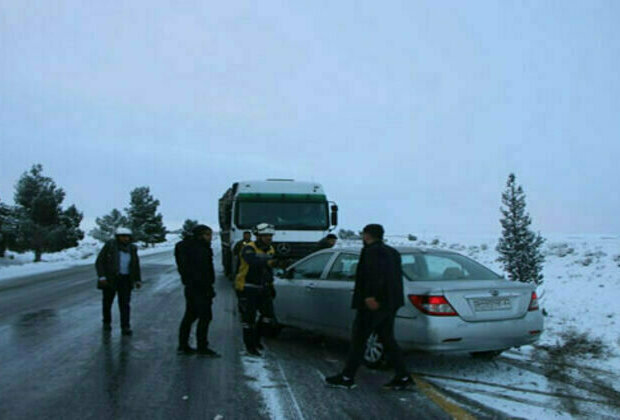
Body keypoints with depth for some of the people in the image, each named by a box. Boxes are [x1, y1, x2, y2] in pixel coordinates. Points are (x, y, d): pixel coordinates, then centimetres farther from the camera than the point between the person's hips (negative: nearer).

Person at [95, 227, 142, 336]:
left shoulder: (132, 248, 1)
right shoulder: (109, 245, -10)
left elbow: (136, 265, 11)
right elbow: (99, 262, -9)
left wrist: (138, 280, 7)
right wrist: (102, 277, -18)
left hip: (125, 280, 2)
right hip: (109, 279, -1)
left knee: (125, 303, -6)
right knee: (107, 302, 13)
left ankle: (125, 327, -4)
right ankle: (107, 322, 34)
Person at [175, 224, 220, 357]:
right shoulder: (199, 250, -16)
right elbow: (202, 272, -22)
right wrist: (208, 290, -20)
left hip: (190, 288, 11)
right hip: (199, 289, -11)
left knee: (190, 316, 15)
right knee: (205, 316, -5)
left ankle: (183, 345, 21)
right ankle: (202, 347, -1)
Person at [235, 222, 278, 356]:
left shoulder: (271, 250, 6)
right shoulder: (249, 249, -17)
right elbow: (253, 261, -39)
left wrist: (271, 285, 18)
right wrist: (268, 262, -55)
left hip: (262, 288, 7)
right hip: (248, 288, -7)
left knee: (269, 316, 3)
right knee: (249, 318, -1)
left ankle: (256, 339, 25)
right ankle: (250, 346, 13)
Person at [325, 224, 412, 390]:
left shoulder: (372, 251, -12)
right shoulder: (392, 252, 17)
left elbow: (374, 275, -26)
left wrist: (370, 296, -31)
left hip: (372, 304, -9)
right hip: (390, 304, 9)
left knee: (358, 340, -1)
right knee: (388, 340, 14)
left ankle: (347, 378, 6)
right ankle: (403, 377, 13)